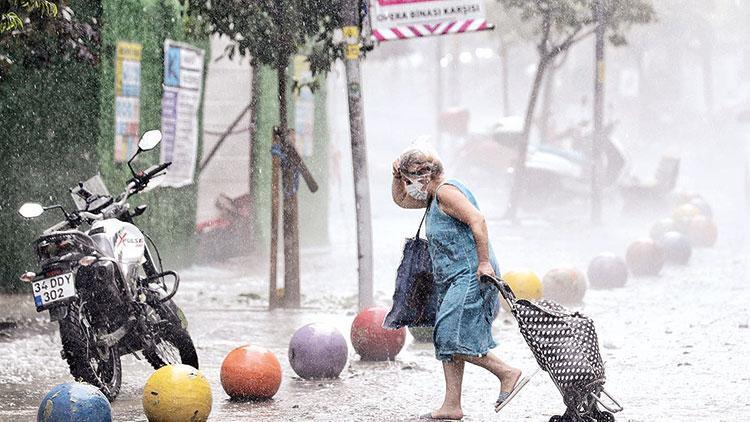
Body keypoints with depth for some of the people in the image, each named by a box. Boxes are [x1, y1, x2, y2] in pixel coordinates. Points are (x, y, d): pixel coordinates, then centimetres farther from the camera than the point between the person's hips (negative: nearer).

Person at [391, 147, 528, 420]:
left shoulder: (446, 191, -10)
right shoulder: (435, 196, 22)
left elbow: (477, 220, -22)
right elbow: (400, 200, 36)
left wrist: (484, 262, -26)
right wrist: (397, 175, 18)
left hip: (470, 277, -11)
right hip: (453, 282, 11)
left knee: (452, 338, -16)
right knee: (446, 341, 8)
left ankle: (508, 374, -9)